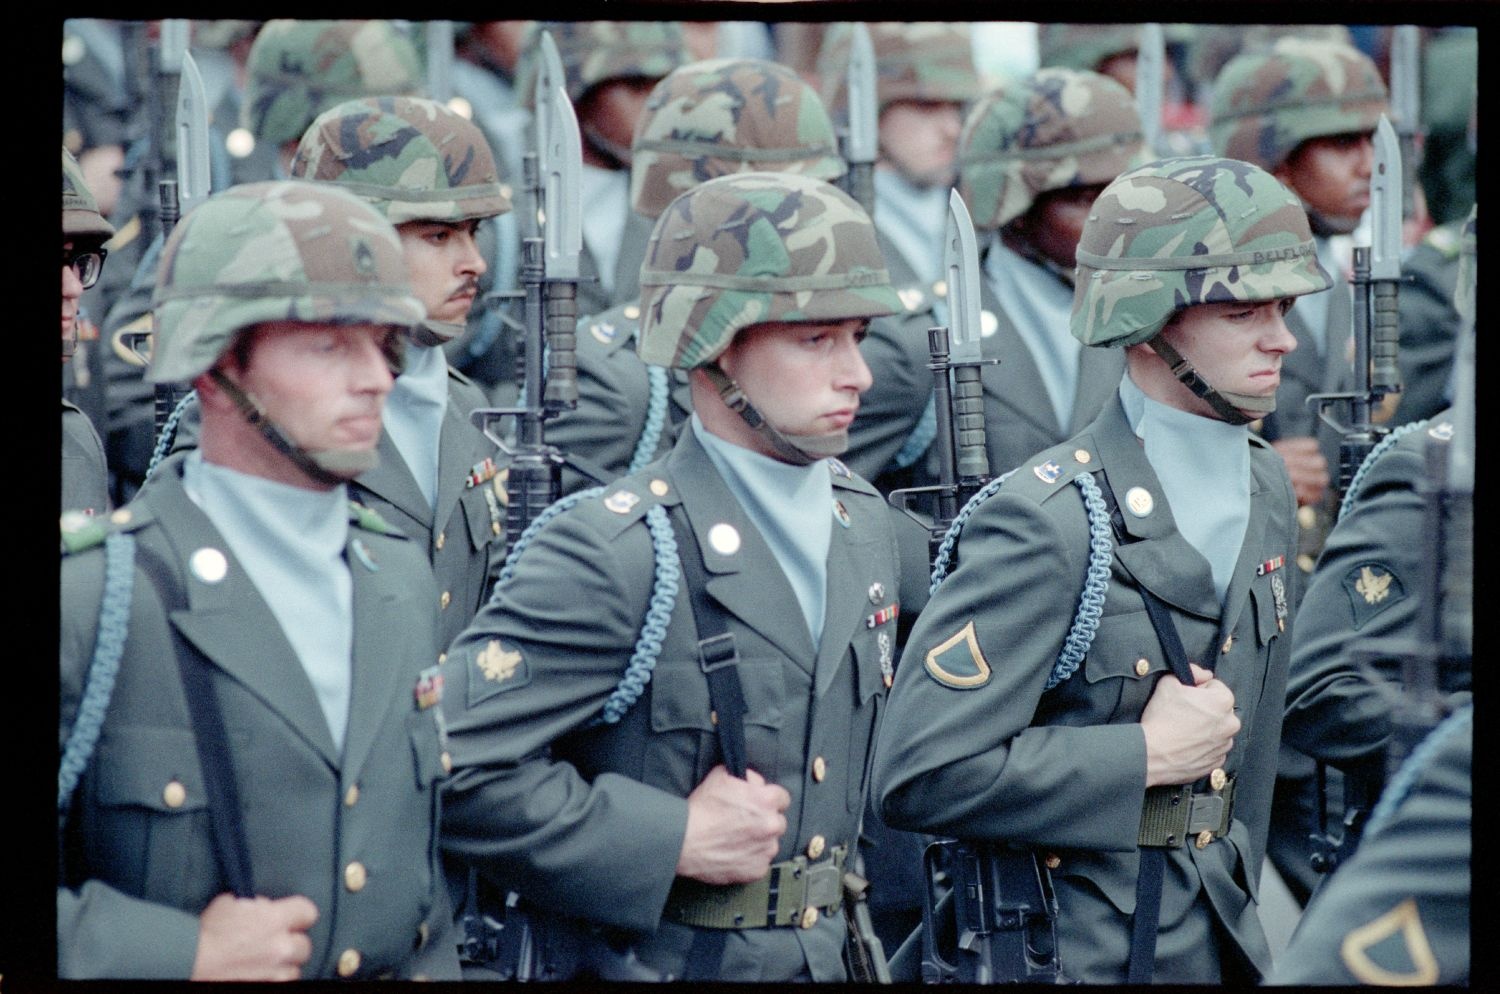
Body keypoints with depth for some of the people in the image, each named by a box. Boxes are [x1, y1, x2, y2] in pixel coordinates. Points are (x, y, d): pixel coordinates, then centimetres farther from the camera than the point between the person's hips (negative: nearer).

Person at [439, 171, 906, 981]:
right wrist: (673, 842, -22)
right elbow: (456, 764, -25)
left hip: (823, 957, 6)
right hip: (648, 959, -6)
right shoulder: (612, 555, -19)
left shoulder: (864, 526, 5)